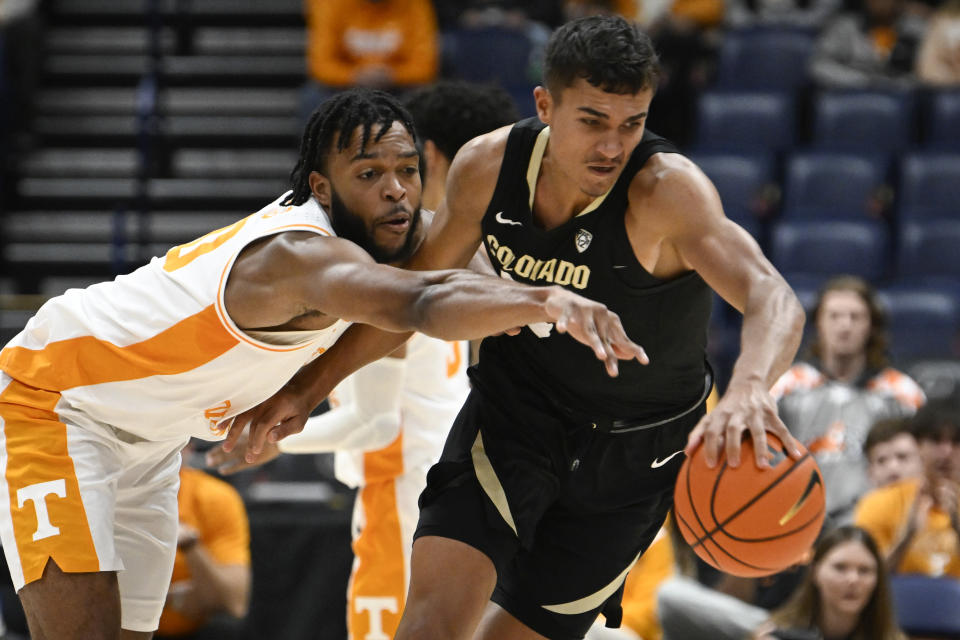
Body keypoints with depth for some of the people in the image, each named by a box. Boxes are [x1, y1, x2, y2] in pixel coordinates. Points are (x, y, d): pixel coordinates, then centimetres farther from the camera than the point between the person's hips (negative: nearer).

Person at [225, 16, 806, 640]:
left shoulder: (667, 190, -29)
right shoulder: (488, 166, -14)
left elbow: (774, 299, -44)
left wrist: (749, 388, -66)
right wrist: (310, 387, 5)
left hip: (632, 449, -2)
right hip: (515, 407, 2)